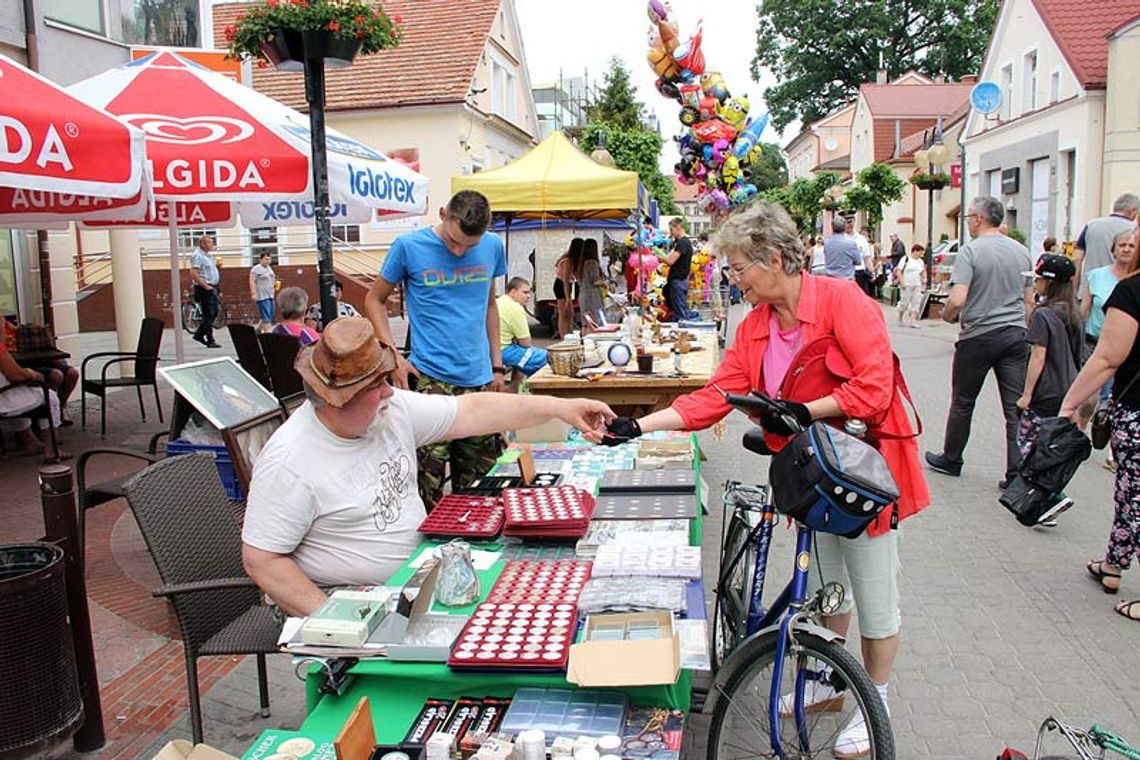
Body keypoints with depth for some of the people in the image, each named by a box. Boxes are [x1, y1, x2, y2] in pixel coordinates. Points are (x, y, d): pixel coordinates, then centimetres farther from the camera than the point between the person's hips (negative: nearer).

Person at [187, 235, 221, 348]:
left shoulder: (208, 256, 16)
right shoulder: (197, 255, -13)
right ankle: (210, 341, 0)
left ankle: (199, 334, 24)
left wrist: (217, 265, 10)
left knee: (214, 312, 13)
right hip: (205, 289, -9)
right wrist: (206, 286, -21)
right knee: (208, 315, -5)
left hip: (212, 288, 9)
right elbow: (193, 274, -22)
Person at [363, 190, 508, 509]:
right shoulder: (409, 246, -6)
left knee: (480, 479, 13)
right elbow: (374, 300, 4)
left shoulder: (493, 246, 5)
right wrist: (392, 356, -8)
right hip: (430, 378, -4)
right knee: (429, 480, -5)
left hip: (479, 378, 4)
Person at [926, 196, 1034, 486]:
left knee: (963, 402, 11)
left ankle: (951, 460, 25)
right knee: (1016, 407, 4)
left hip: (978, 337, -5)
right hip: (1016, 334, 5)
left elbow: (957, 299, -21)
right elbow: (1029, 300, 14)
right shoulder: (1021, 251, 8)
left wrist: (948, 316, -1)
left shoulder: (970, 251, -12)